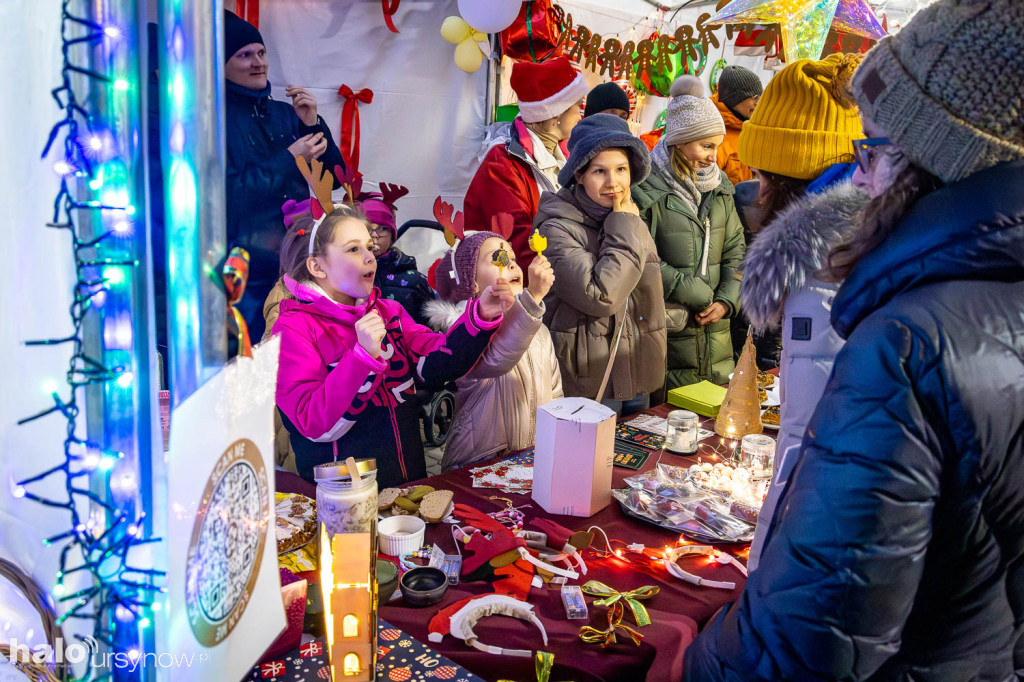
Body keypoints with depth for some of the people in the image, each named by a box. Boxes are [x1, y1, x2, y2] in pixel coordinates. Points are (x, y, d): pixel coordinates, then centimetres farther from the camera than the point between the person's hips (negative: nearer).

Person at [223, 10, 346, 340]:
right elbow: (226, 194, -15)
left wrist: (313, 125, -5)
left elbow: (334, 176, 10)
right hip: (248, 272, -5)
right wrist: (289, 160, -15)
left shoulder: (283, 113, 11)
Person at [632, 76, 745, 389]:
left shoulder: (719, 186, 11)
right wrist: (695, 294, -13)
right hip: (668, 336, -6)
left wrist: (727, 300, -3)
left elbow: (735, 250, 12)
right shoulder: (646, 189, -10)